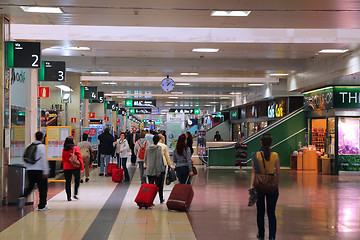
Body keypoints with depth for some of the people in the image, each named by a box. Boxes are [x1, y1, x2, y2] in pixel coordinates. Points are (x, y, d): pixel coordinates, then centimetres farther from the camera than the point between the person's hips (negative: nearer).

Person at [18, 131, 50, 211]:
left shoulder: (30, 146, 11)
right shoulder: (41, 146, -8)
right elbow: (43, 160, -13)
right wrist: (45, 172, -12)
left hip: (30, 169, 6)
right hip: (39, 170, -6)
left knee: (30, 186, 15)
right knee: (42, 188, 4)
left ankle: (23, 197, -11)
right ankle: (42, 206, 7)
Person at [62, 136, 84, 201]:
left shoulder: (64, 149, 5)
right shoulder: (76, 148, -7)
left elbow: (63, 159, 10)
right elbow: (79, 158, -8)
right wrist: (81, 167, -4)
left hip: (66, 167, 3)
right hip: (75, 167, -3)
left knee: (68, 182, 7)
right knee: (77, 179, 17)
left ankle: (68, 197, 6)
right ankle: (75, 194, 7)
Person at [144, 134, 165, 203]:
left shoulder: (148, 149, 3)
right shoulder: (158, 148, -13)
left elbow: (145, 160, 11)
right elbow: (159, 161, -17)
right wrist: (158, 171, -15)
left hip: (149, 171, 4)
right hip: (157, 171, -4)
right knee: (159, 185, 10)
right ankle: (161, 199, 22)